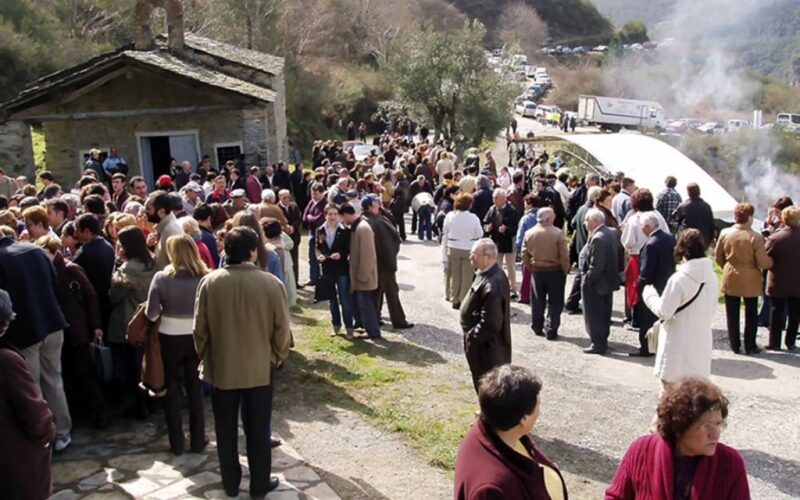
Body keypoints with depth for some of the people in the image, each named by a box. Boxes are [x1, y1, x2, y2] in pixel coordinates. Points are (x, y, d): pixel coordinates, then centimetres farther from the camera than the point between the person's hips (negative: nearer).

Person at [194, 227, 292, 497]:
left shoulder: (209, 282, -12)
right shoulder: (271, 283, -16)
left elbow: (199, 328, -4)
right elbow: (282, 328, -10)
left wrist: (205, 356, 13)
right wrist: (277, 357, 8)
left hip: (221, 368, 1)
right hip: (260, 369, -1)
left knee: (226, 430, 17)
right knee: (258, 430, 14)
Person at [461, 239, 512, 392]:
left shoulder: (492, 286, -31)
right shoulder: (490, 274, 2)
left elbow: (489, 325, -29)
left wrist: (470, 337, -16)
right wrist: (471, 335, 12)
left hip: (486, 348, -10)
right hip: (484, 344, 10)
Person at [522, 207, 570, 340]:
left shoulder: (529, 233, -4)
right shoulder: (558, 233, -16)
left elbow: (524, 254, 0)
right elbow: (564, 255, -14)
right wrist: (565, 270, -1)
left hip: (536, 271, 4)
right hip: (555, 271, -3)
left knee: (538, 301, 17)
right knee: (554, 302, 6)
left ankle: (537, 327, 26)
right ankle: (551, 330, 5)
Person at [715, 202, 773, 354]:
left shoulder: (725, 233, -7)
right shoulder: (756, 237, -18)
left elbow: (718, 257, 3)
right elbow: (763, 263, -15)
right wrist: (772, 261, 6)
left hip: (730, 280, 3)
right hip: (750, 281, -3)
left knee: (732, 314, 12)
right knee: (751, 314, 12)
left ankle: (735, 345, 18)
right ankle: (750, 346, 17)